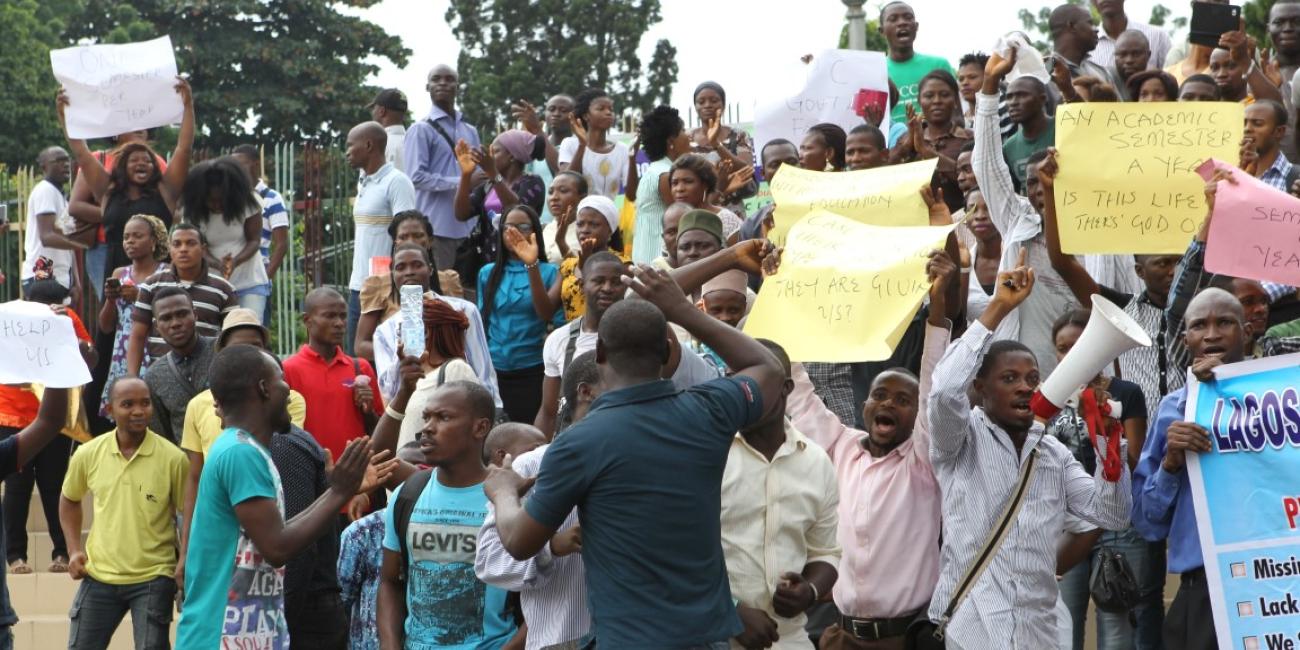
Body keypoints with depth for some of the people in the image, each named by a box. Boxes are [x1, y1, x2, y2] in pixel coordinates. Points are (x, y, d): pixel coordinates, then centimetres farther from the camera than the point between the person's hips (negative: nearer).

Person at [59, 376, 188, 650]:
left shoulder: (172, 458, -10)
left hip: (153, 579, -3)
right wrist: (74, 550, 6)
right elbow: (69, 500, 17)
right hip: (99, 576, 3)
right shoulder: (88, 454, -1)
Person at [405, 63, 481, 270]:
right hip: (436, 228, -6)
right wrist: (459, 182, -17)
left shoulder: (470, 131, 18)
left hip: (468, 228, 6)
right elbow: (416, 177, -12)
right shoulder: (421, 130, -3)